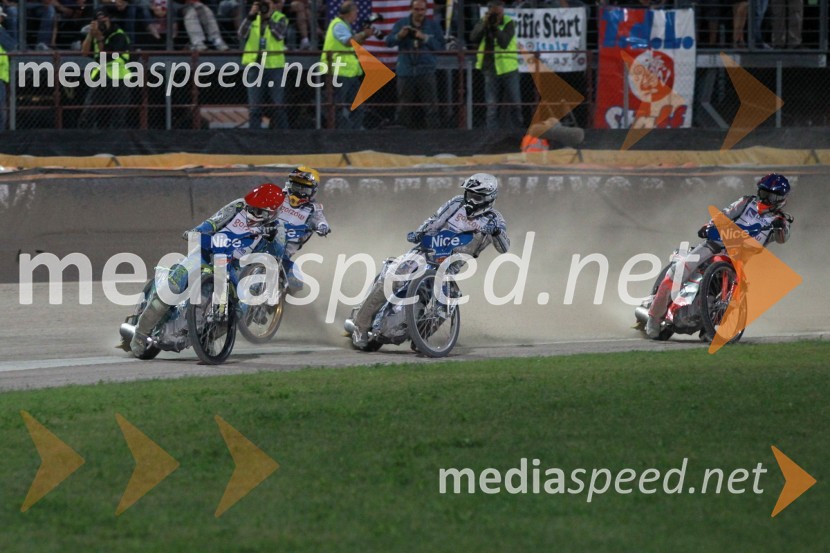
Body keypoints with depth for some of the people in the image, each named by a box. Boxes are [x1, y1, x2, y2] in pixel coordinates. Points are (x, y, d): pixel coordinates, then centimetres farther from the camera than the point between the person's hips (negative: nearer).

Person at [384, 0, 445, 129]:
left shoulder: (433, 26, 8)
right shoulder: (402, 23, 11)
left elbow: (441, 47, -1)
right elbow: (388, 42, 5)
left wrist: (425, 38, -12)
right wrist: (399, 35, -14)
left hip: (426, 72, -2)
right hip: (406, 73, 2)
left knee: (431, 106, -9)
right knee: (404, 108, 7)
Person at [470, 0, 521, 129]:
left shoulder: (508, 23, -4)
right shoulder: (483, 23, 5)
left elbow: (504, 43, -16)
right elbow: (473, 38, -9)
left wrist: (495, 27, -23)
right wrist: (484, 24, -18)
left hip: (509, 69, -1)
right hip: (491, 71, 2)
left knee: (514, 104, 3)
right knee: (492, 106, 2)